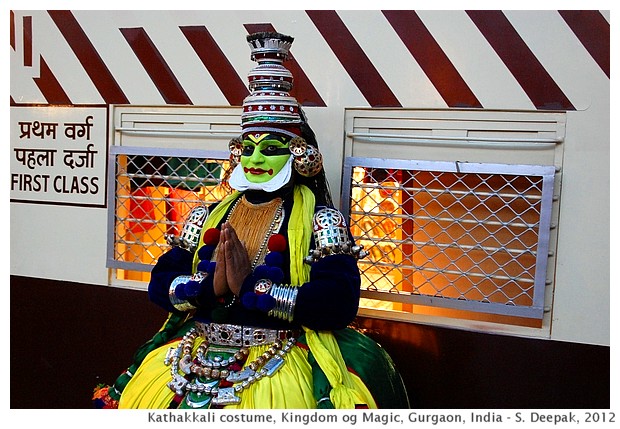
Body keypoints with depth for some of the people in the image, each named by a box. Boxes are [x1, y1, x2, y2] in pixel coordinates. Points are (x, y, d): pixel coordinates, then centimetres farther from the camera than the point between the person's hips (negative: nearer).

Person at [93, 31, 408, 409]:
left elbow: (340, 303, -14)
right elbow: (160, 284, 6)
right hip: (197, 348, 4)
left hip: (282, 359, -3)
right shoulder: (208, 218, 11)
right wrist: (212, 285, -13)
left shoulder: (321, 221, -3)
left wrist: (250, 286, -15)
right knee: (143, 395, -13)